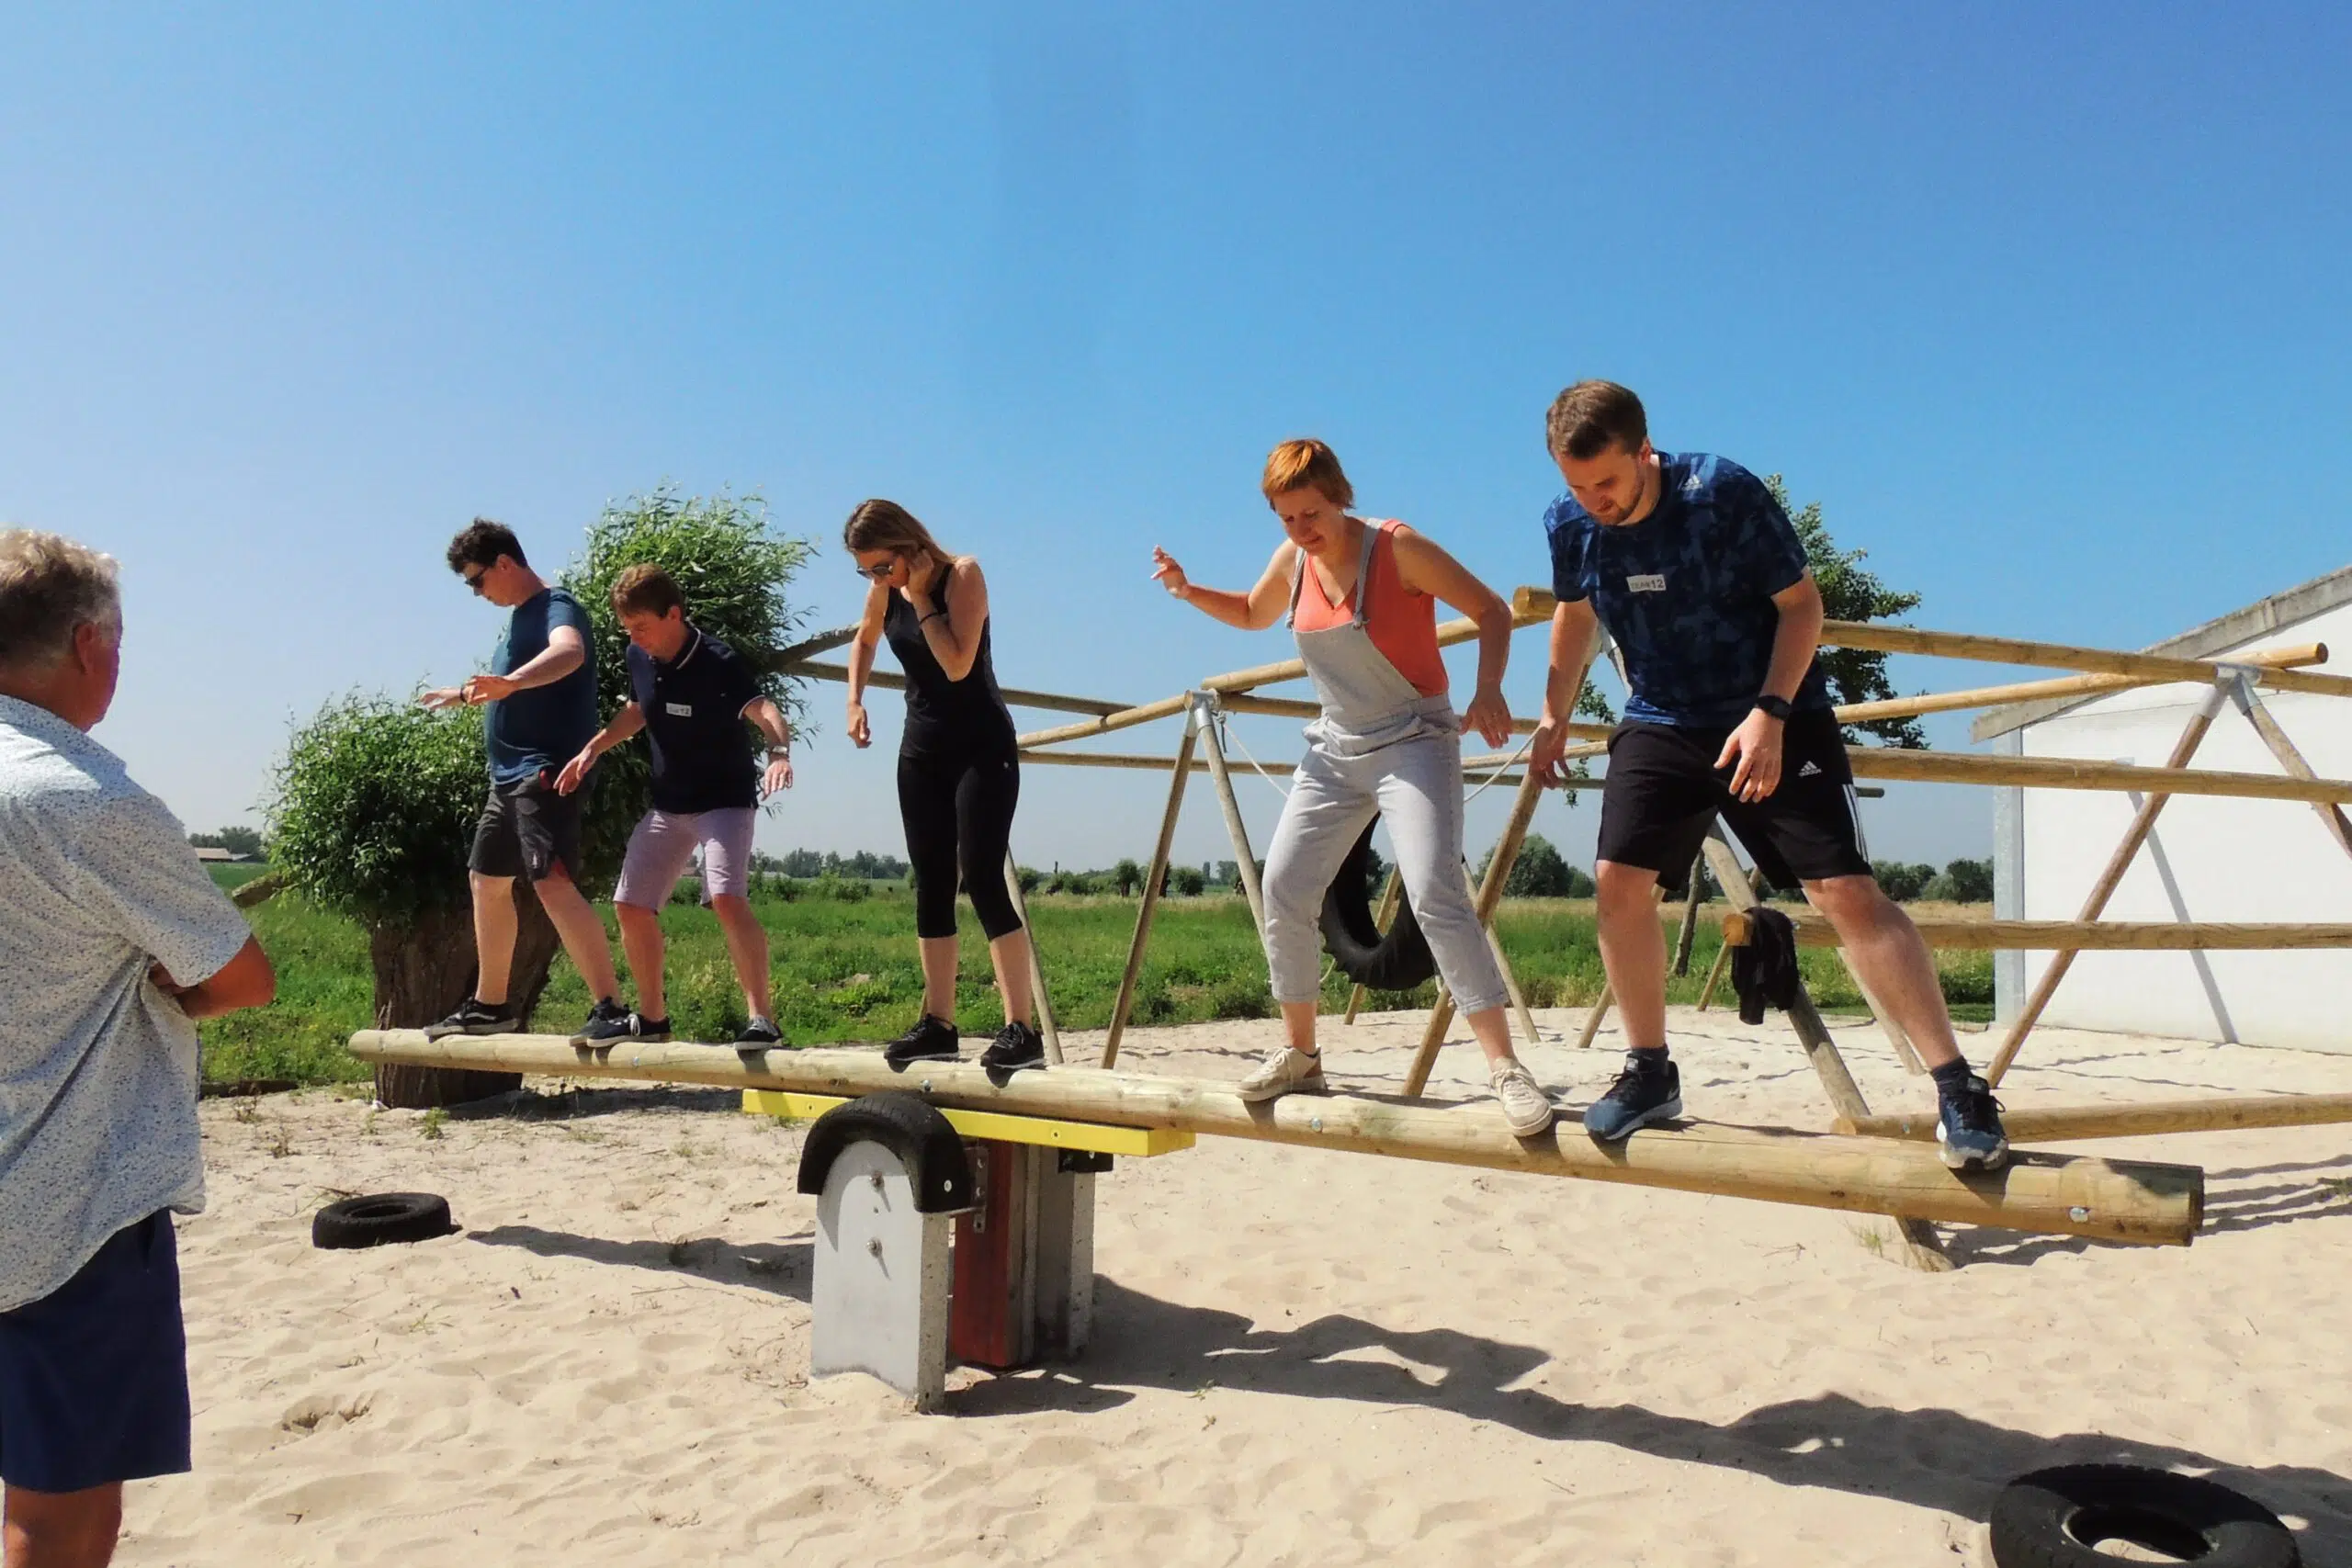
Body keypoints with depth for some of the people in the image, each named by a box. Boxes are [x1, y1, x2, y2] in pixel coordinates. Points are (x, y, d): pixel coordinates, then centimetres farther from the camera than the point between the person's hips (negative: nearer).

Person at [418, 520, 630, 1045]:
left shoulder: (557, 606, -11)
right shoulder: (517, 614, 19)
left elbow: (570, 653, -36)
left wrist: (510, 681, -52)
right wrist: (461, 695, 54)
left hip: (545, 771, -11)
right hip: (509, 775, 11)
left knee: (553, 883, -21)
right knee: (487, 880, 17)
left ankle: (610, 1007, -23)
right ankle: (489, 1006, 29)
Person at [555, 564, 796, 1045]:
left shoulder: (718, 662, -22)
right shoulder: (639, 657, -1)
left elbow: (765, 711, -38)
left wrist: (779, 752, -58)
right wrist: (593, 748, 11)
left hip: (725, 799, -7)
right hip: (667, 804, 8)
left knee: (727, 897, -28)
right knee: (631, 906, 9)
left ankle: (763, 1018, -23)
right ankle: (651, 1016, 26)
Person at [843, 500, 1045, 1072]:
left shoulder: (962, 575, -13)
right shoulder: (884, 593, 4)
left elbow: (957, 665, -25)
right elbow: (864, 641, 27)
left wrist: (920, 596, -20)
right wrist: (855, 701, 15)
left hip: (982, 746, -6)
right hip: (922, 748, 7)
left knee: (982, 879, -16)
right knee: (931, 886, 6)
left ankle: (1021, 1029, -16)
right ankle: (938, 1025, 13)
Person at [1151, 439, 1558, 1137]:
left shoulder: (1398, 547, -16)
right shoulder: (1291, 559, 2)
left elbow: (1492, 611, -11)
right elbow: (1252, 614, 23)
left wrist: (1488, 690, -28)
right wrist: (1189, 591, 4)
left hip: (1413, 743, -6)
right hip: (1334, 750, 7)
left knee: (1436, 893, -22)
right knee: (1283, 889, 2)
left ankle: (1506, 1069, -19)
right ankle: (1300, 1054, 18)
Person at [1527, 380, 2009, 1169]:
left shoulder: (1725, 494, -22)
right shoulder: (1568, 525, -7)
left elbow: (1802, 604, -15)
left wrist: (1770, 713, -26)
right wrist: (1555, 718, 16)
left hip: (1773, 718, -4)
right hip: (1661, 721, 5)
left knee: (1847, 891, -13)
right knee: (1618, 880, -7)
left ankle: (1958, 1087, -6)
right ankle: (1649, 1072, 11)